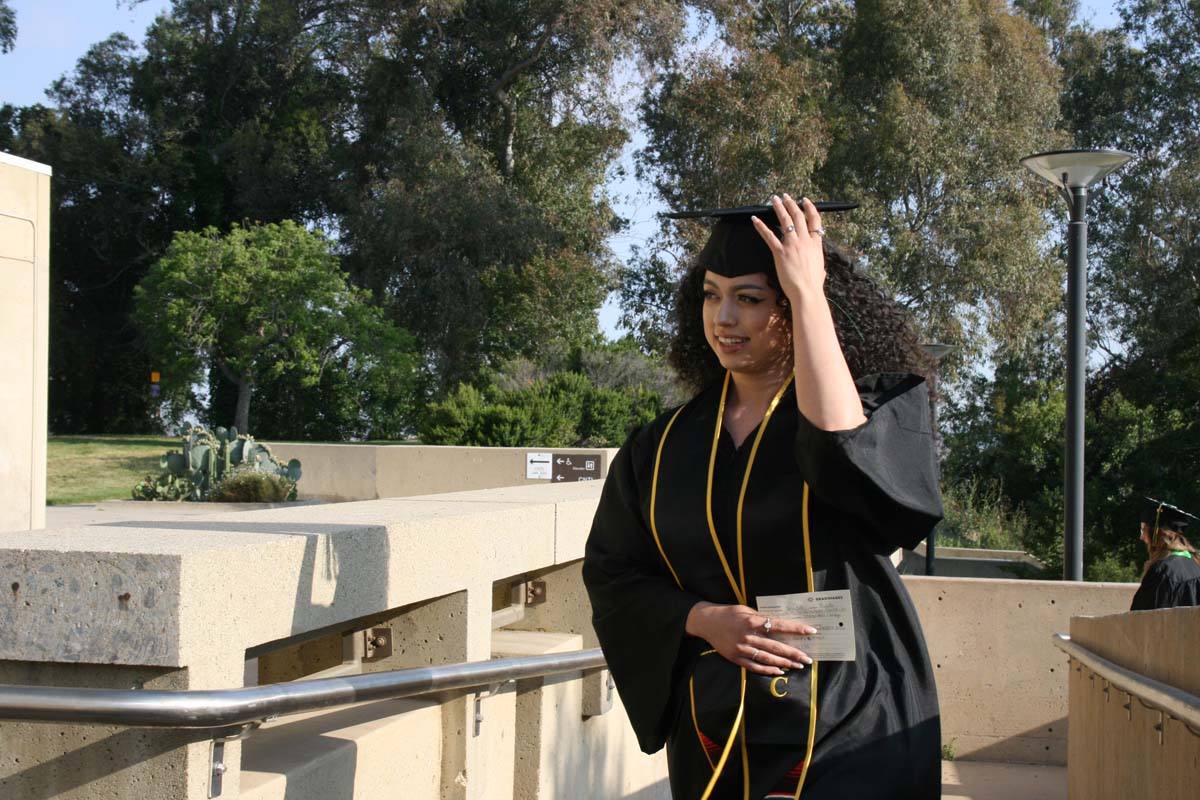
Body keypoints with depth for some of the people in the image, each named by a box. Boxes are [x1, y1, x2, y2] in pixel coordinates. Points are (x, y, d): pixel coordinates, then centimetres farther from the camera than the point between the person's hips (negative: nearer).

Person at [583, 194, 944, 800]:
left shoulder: (875, 405, -5)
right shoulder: (668, 445, 5)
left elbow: (847, 461, -29)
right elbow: (613, 572, 6)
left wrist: (808, 294, -24)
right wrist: (704, 620, -14)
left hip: (848, 733, -4)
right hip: (715, 738, 4)